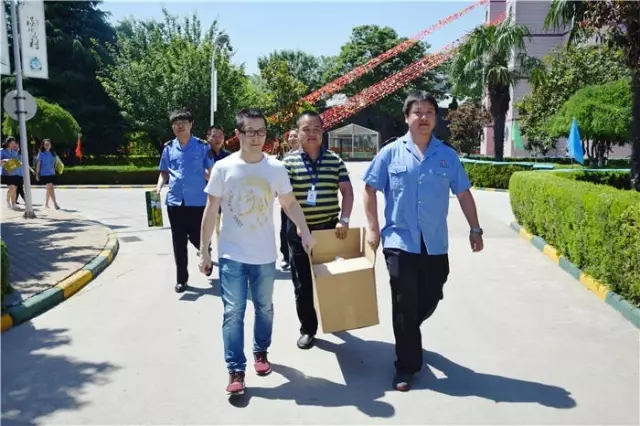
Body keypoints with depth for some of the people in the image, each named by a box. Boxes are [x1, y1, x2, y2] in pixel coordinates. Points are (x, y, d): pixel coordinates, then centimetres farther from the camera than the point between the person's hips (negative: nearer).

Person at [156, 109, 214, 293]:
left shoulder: (202, 146, -1)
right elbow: (164, 172, 15)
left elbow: (210, 174, 3)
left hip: (197, 202, -2)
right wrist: (158, 188, -2)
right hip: (175, 202, 3)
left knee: (196, 238, 4)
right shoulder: (168, 148, 7)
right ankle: (181, 279, 21)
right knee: (179, 243, 8)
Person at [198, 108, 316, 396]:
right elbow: (210, 211, -2)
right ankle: (235, 370, 11)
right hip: (231, 255, -1)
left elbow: (290, 203, 7)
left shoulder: (276, 168, -4)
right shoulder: (223, 168, -7)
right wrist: (203, 251, -1)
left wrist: (305, 231, -6)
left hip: (265, 254, 2)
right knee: (233, 312, 0)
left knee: (264, 308, 16)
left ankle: (260, 352, 38)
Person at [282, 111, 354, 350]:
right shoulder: (289, 162, -3)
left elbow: (347, 191, 3)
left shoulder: (335, 160, 4)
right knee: (303, 284, 4)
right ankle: (308, 329, 19)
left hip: (331, 228, 2)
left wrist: (344, 219, -9)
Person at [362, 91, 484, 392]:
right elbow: (369, 189, 2)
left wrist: (475, 229, 6)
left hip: (435, 244, 3)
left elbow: (463, 193, 10)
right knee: (404, 305, 1)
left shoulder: (447, 156, 5)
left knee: (430, 300, 14)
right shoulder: (391, 153, -1)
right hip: (400, 242, -3)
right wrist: (372, 227, -3)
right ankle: (406, 367, 15)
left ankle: (408, 333, 46)